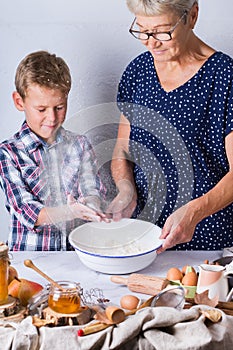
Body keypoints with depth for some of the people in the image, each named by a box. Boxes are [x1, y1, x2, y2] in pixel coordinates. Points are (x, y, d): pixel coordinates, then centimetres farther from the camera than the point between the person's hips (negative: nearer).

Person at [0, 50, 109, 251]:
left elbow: (93, 191, 2)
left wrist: (90, 204, -22)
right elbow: (25, 210, -10)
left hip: (78, 248, 3)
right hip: (30, 253, -3)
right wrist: (69, 211, -26)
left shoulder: (80, 146, 9)